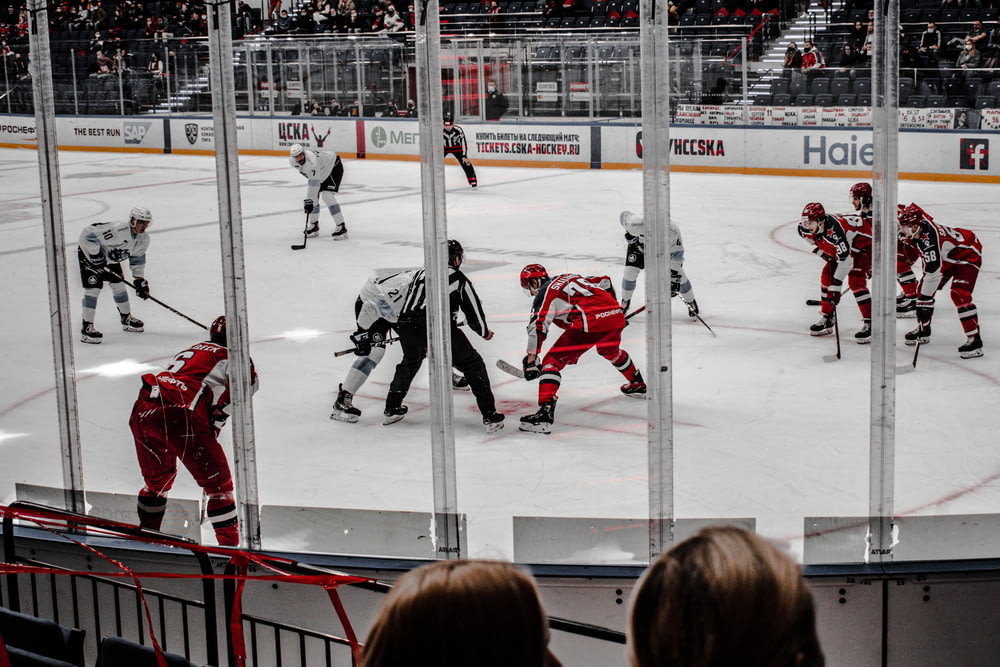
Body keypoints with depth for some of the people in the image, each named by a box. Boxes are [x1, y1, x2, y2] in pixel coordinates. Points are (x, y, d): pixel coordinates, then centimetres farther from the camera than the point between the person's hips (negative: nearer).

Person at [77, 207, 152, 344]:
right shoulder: (118, 230, -37)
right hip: (89, 253, -8)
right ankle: (87, 328, -13)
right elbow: (88, 234, -36)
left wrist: (140, 279, 1)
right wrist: (96, 256, -30)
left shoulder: (144, 239, -9)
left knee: (118, 284, 11)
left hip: (110, 258, 8)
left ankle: (126, 319, 31)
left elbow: (137, 259, 6)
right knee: (93, 288, -15)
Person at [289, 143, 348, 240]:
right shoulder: (292, 161, -15)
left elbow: (314, 184, -41)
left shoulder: (312, 162, -40)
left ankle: (341, 227, -20)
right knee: (312, 195, 0)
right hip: (320, 171, 8)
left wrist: (309, 201, -43)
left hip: (334, 166, -8)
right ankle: (314, 226, 15)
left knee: (327, 195, -22)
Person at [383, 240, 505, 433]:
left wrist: (422, 341, 43)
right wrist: (484, 332, 32)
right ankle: (490, 417, 1)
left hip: (407, 325, 5)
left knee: (410, 362, 34)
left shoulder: (420, 274, 27)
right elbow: (473, 311, 11)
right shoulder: (458, 278, 12)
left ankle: (392, 409, 37)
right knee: (473, 365, 8)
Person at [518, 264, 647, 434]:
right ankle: (638, 386, 57)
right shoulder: (569, 277, 29)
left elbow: (538, 326, -3)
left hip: (590, 324, -8)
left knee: (552, 361, -2)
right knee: (611, 351, 39)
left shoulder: (544, 293, 7)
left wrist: (530, 359, 0)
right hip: (616, 317, 8)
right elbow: (604, 281, 29)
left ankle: (545, 412, -17)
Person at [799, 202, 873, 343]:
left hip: (864, 243, -9)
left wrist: (836, 284, -38)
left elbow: (845, 259, -40)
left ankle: (870, 324, -18)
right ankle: (827, 318, 16)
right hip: (845, 245, 9)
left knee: (855, 282, -21)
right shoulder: (810, 229, -15)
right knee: (827, 277, 4)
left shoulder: (834, 229, -40)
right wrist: (821, 251, 8)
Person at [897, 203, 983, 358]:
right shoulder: (921, 221, -14)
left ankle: (974, 340, -19)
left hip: (968, 255, -10)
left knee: (959, 294, -23)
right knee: (924, 287, 6)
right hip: (946, 256, 10)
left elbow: (933, 272, -40)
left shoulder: (929, 239, -39)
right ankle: (923, 329, 20)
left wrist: (925, 300, -39)